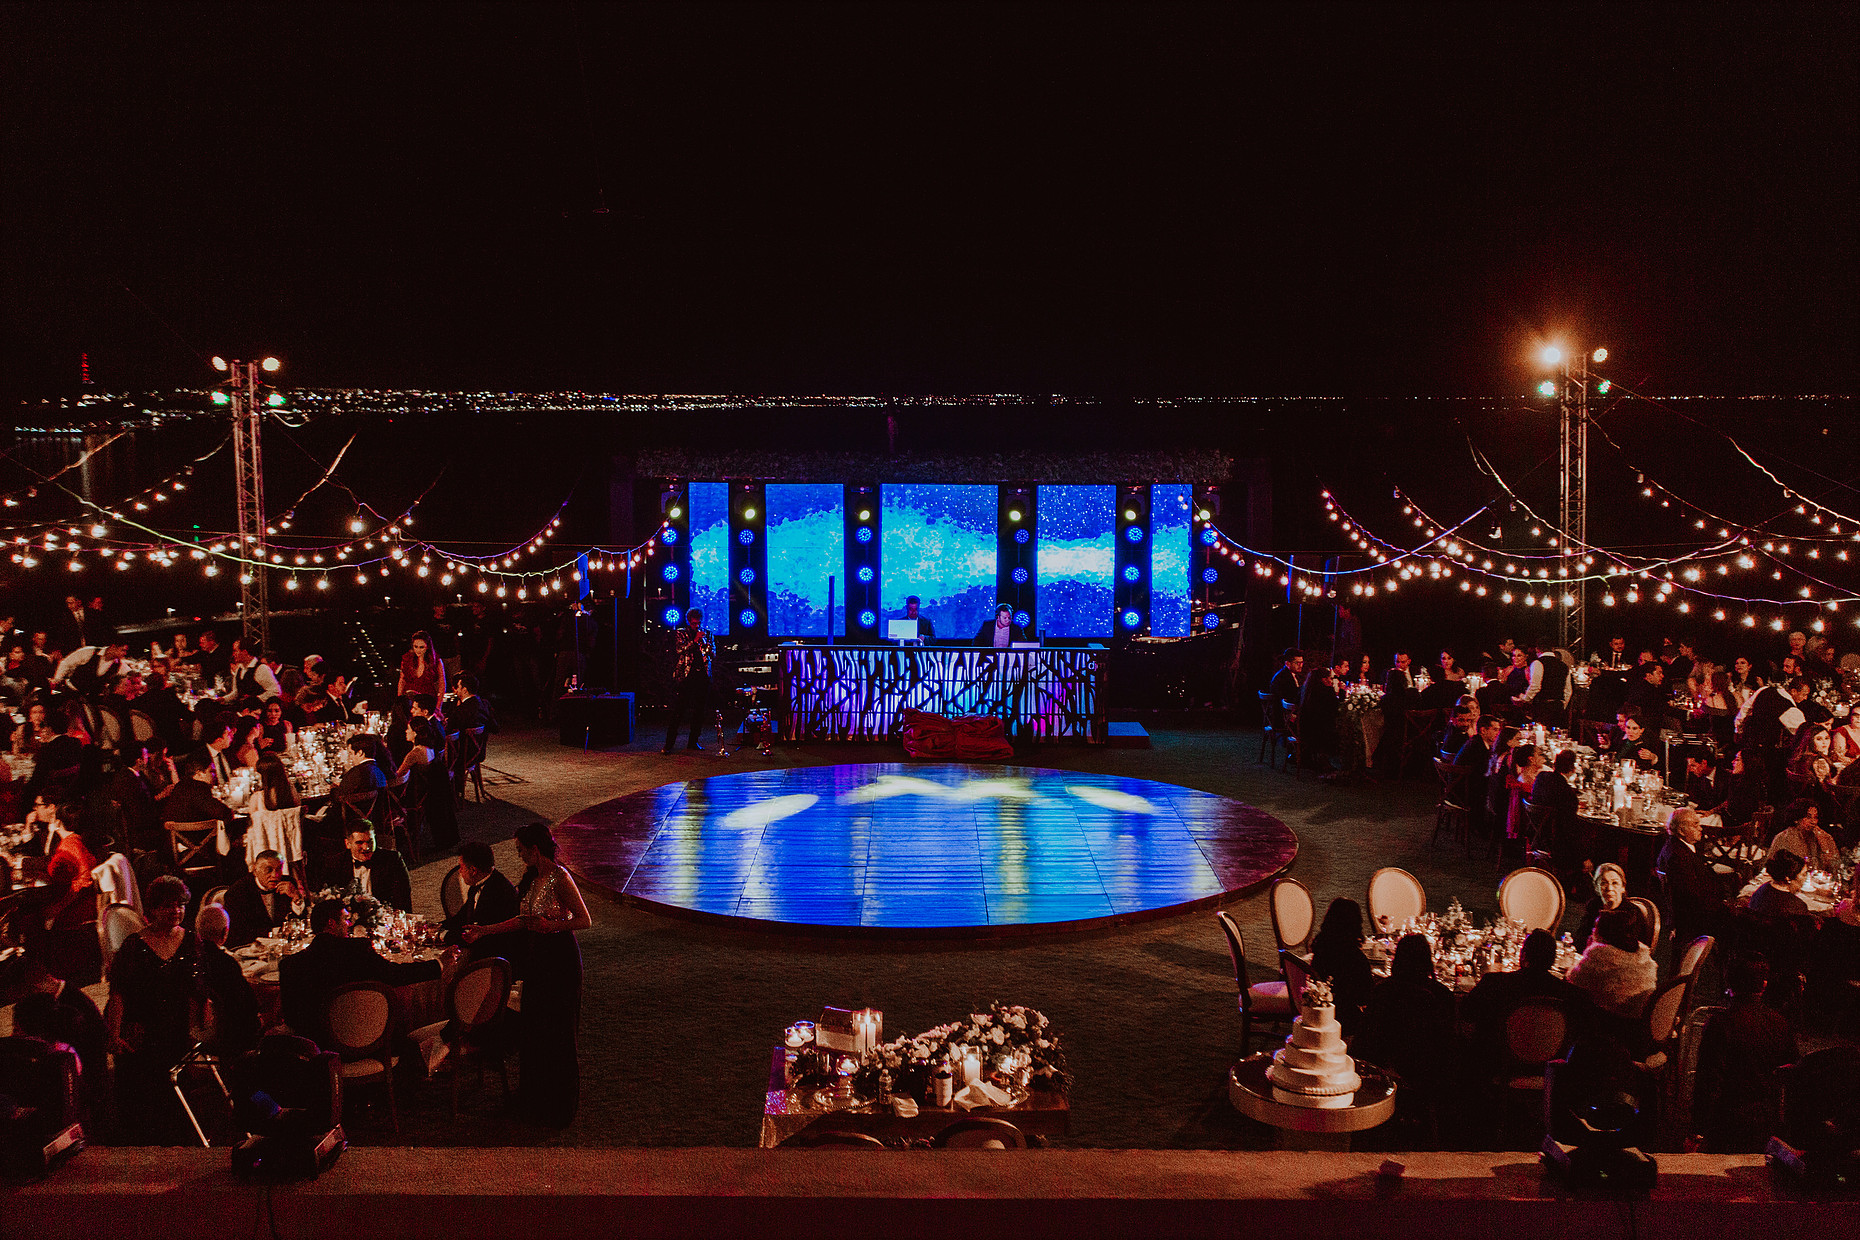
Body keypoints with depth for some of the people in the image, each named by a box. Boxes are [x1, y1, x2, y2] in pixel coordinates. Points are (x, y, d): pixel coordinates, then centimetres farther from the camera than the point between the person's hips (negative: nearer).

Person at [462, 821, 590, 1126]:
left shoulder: (560, 879, -18)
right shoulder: (533, 876, 9)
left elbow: (585, 920, -17)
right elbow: (523, 920, 17)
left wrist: (550, 925, -24)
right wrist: (482, 931, 17)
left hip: (560, 959, -8)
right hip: (536, 958, 8)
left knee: (556, 1033, 1)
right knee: (532, 1029, 15)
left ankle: (560, 1106, 16)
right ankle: (535, 1098, 30)